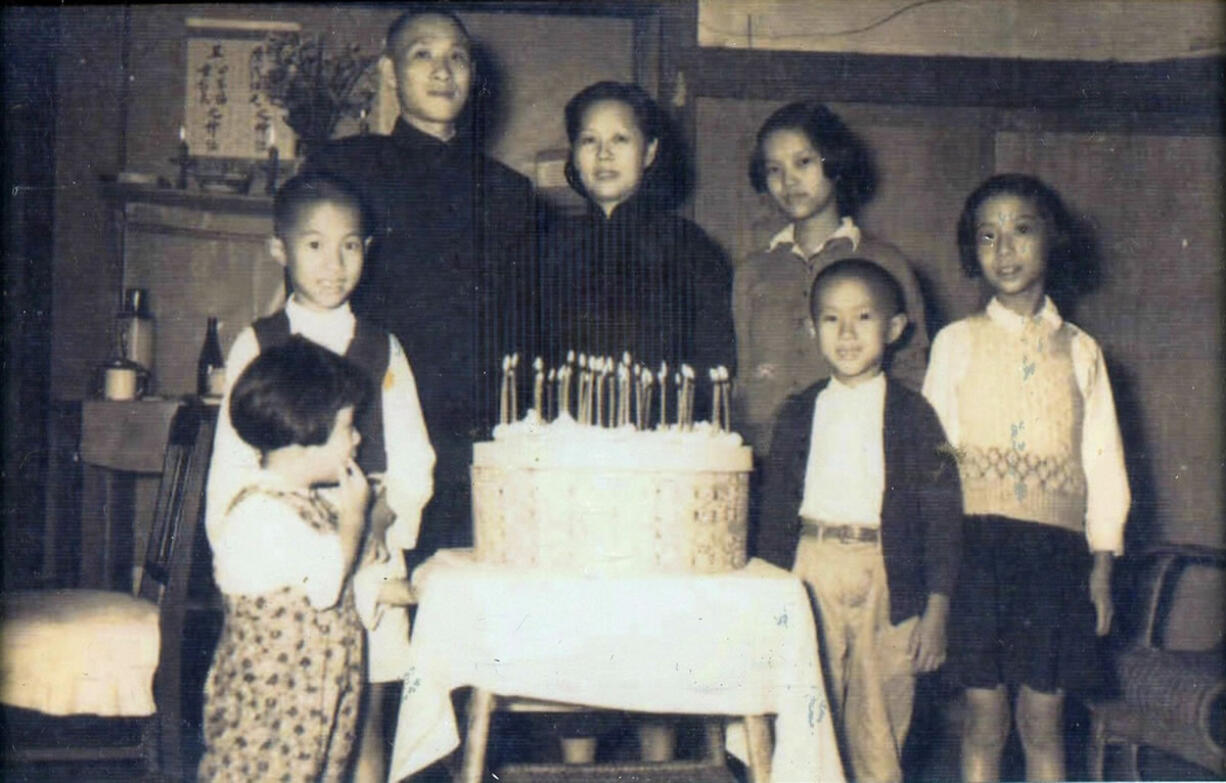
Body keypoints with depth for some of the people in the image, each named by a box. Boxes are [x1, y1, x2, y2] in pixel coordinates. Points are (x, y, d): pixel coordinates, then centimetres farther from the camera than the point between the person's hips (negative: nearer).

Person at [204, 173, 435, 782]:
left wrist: (380, 514, -11)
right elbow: (231, 466, 2)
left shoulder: (383, 350, 10)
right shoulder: (257, 346, 5)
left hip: (369, 558, 1)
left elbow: (412, 462, 7)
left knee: (363, 723, 3)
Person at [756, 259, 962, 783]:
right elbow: (774, 507, 11)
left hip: (886, 580, -2)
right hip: (810, 574, 2)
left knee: (880, 732, 4)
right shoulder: (799, 413, 8)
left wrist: (937, 609, -4)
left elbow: (941, 515, 0)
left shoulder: (913, 415, 1)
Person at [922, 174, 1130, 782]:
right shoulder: (956, 343, 5)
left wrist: (1101, 567, 3)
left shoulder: (1079, 350, 8)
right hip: (976, 545, -1)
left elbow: (1104, 462, 8)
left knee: (1043, 718, 5)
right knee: (984, 718, 3)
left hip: (1056, 549, 1)